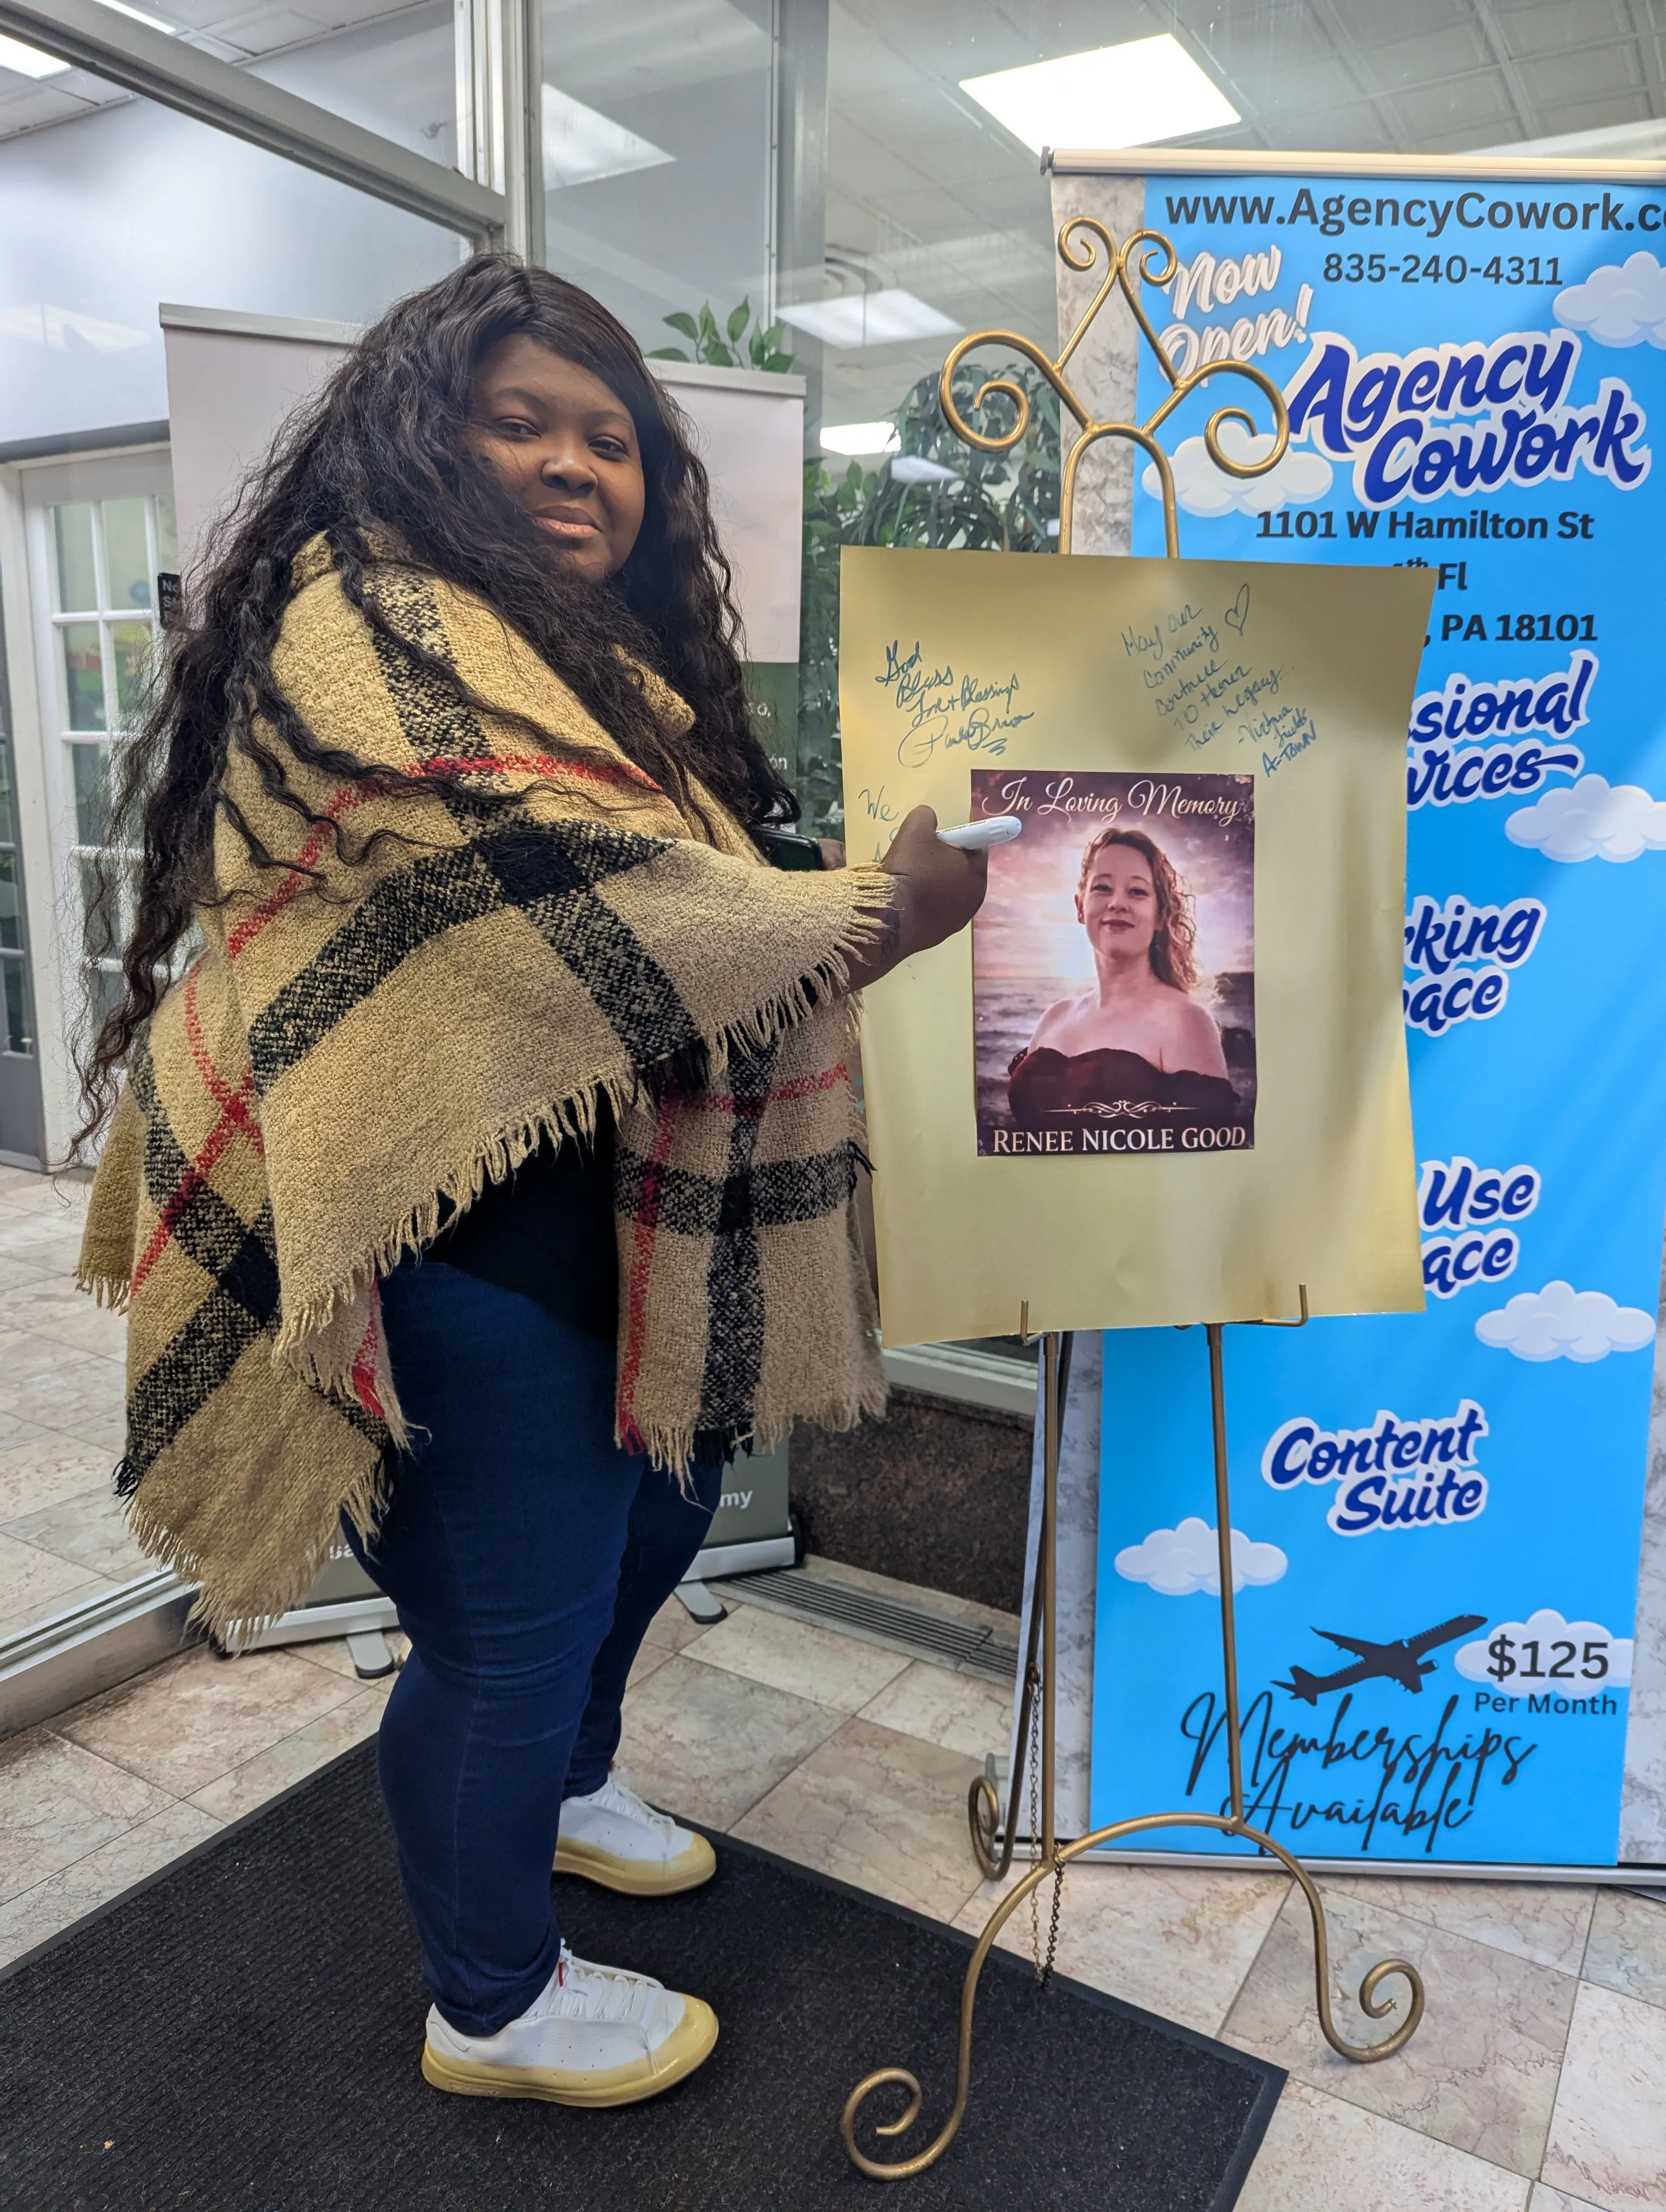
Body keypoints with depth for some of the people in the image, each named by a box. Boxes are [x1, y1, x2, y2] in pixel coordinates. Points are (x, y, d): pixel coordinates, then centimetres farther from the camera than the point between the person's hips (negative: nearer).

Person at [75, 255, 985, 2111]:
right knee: (515, 1621, 6)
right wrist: (881, 916, -23)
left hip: (617, 1216, 10)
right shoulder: (370, 641, -16)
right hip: (466, 1242, -10)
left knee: (654, 1513, 26)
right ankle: (494, 2007, 36)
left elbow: (676, 899, 18)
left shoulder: (604, 659, 16)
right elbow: (585, 915, -27)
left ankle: (561, 1787, 56)